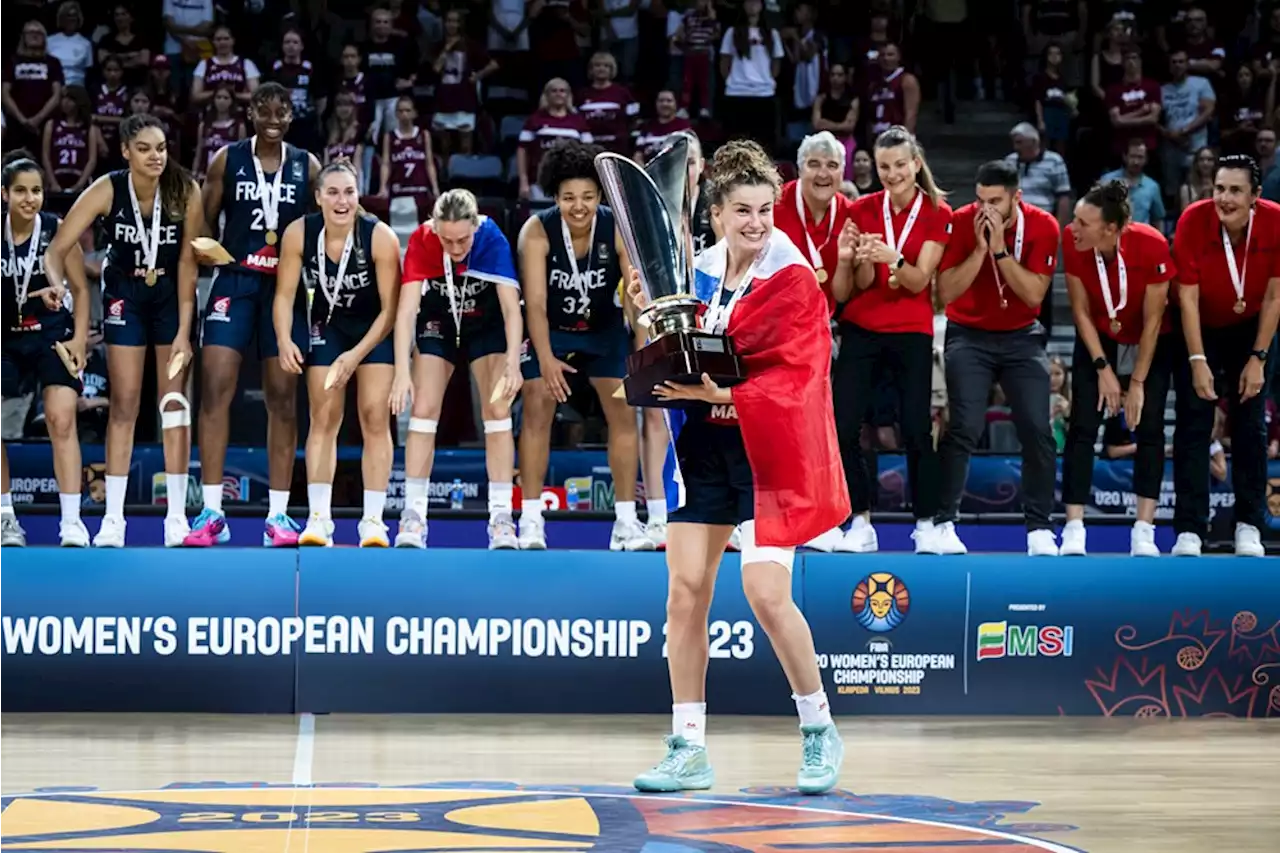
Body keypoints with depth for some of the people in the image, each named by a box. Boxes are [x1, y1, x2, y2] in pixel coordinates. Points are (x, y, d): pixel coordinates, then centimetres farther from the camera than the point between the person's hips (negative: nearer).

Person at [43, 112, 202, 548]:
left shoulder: (185, 190, -21)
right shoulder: (106, 190, -21)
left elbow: (188, 262, -17)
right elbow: (57, 250, -20)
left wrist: (184, 330, -19)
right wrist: (57, 287, -41)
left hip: (173, 294, 0)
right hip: (124, 294, 0)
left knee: (174, 401, -3)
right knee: (124, 403, -2)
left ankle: (177, 515, 0)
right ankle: (113, 517, 0)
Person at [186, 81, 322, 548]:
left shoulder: (307, 166, 6)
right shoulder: (227, 160, 4)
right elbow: (202, 224, 7)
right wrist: (203, 249, -13)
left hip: (286, 287, 1)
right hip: (235, 282, -1)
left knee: (283, 398, 2)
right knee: (215, 388, -11)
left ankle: (278, 515, 7)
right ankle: (212, 513, -8)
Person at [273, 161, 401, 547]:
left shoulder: (381, 237, -27)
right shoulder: (299, 234, -21)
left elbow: (391, 307, -21)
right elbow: (285, 294, -13)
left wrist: (358, 354, -27)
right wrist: (284, 340, -28)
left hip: (376, 329, -2)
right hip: (328, 324, 2)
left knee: (374, 417, -9)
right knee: (323, 418, -3)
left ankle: (373, 520, -7)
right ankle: (318, 519, -4)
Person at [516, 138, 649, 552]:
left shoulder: (618, 230, -23)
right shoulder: (536, 231, -25)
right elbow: (535, 301, -28)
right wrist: (546, 359, -38)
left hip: (604, 328, 2)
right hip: (549, 330, -1)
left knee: (624, 412, -4)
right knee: (537, 411, -10)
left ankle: (626, 521, 3)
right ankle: (530, 520, -4)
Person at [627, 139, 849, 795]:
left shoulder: (794, 280, -8)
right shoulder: (697, 273, 8)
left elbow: (797, 376, -15)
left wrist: (723, 394, -24)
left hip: (767, 448, -5)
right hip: (700, 445, 5)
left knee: (766, 594, -14)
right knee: (685, 589, -1)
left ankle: (819, 732, 7)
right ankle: (688, 749, 7)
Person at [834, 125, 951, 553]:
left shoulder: (937, 214, -3)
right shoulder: (862, 210, 1)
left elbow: (919, 281, -10)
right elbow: (862, 284, -2)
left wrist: (894, 260, -29)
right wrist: (864, 260, -24)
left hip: (911, 333, -2)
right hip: (862, 330, 2)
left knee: (917, 430, -6)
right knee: (844, 426, -6)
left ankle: (926, 525, 6)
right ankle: (861, 523, 5)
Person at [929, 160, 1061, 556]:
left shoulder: (1042, 226, -11)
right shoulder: (961, 222, -13)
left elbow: (1033, 294, -16)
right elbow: (946, 292, -15)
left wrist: (999, 249, -25)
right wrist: (979, 248, -24)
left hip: (1022, 337, 1)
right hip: (969, 335, -1)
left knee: (1037, 431, -7)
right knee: (965, 427, -16)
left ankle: (1039, 529, 4)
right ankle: (944, 523, -6)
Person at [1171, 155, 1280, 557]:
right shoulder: (1193, 221, -27)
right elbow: (1188, 297, -20)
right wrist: (1197, 361, -22)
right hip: (1200, 329, -1)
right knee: (1193, 426, -7)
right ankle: (1189, 531, -6)